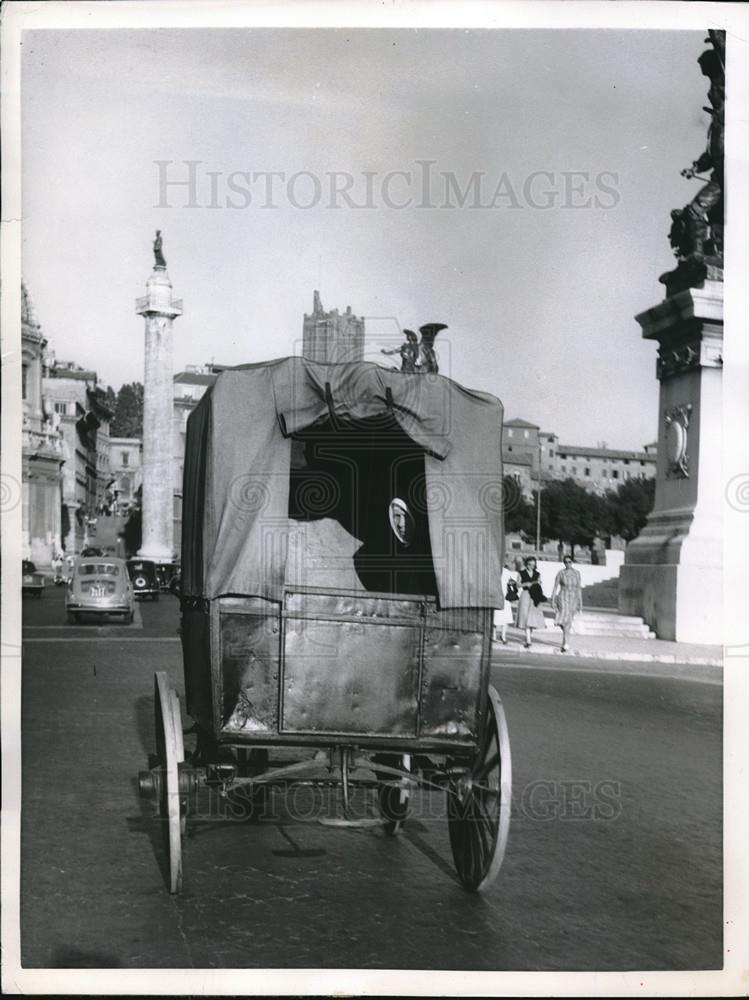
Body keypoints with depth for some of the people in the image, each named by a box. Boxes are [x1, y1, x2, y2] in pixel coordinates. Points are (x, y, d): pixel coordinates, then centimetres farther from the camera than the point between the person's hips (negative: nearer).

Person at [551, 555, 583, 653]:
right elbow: (555, 587, 0)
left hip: (573, 599, 3)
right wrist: (553, 600, -4)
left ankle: (564, 644, 20)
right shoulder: (560, 573, -2)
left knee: (568, 621, 7)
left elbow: (579, 588, 8)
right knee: (564, 619, -18)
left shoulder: (576, 573, 4)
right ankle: (566, 643, -2)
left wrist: (580, 602, 7)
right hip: (563, 598, -3)